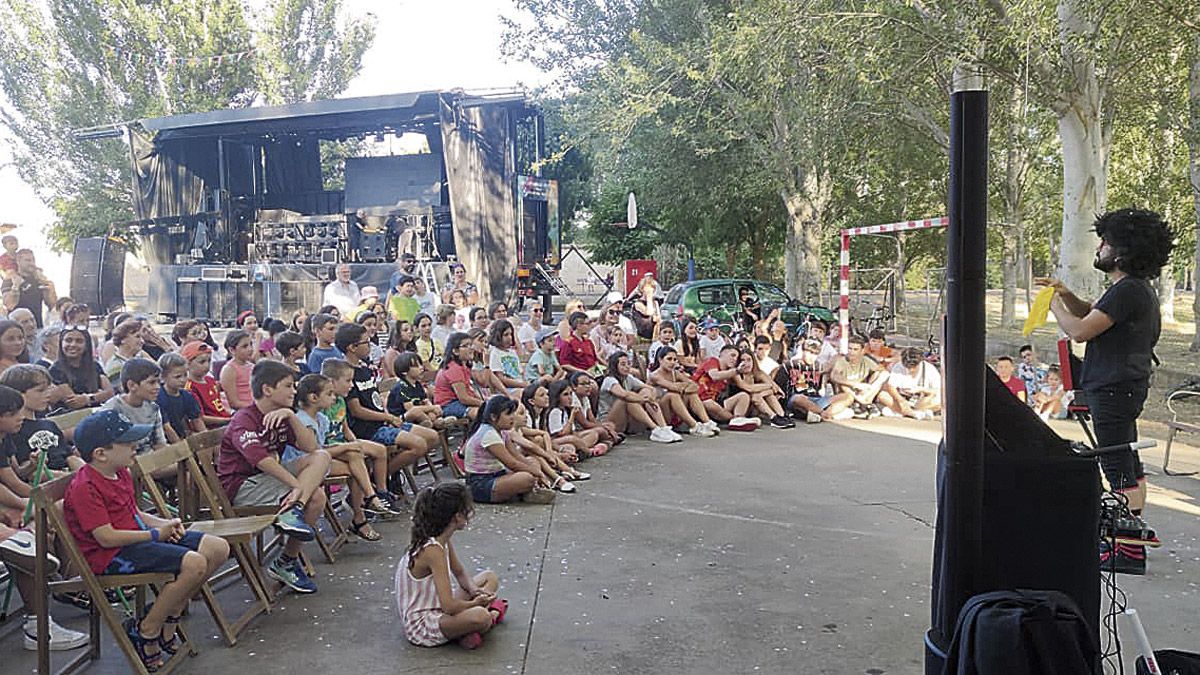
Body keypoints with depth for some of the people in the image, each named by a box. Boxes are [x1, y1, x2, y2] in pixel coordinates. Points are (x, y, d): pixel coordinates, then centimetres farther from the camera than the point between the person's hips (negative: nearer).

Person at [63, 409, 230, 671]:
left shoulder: (121, 473, 13)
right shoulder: (85, 488, -18)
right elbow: (107, 538, -22)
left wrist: (165, 523, 3)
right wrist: (156, 535, -14)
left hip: (138, 536, 10)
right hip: (111, 555, -10)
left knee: (218, 549, 0)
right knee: (193, 564, -28)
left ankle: (168, 620, 12)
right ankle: (145, 632, -8)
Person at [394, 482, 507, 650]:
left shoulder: (443, 541, 1)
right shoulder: (433, 551, -26)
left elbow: (460, 573, 18)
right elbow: (449, 606, -30)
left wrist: (473, 591, -3)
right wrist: (476, 603, -12)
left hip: (438, 608, 11)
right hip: (421, 626, -11)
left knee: (490, 577, 14)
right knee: (480, 616, -38)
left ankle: (468, 631, -5)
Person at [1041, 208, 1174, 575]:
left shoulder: (1128, 290, -20)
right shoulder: (1139, 289, 15)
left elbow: (1079, 331, -25)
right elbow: (1093, 315, 26)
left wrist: (1054, 305, -7)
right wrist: (1067, 296, 9)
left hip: (1114, 389, -11)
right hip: (1126, 386, 11)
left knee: (1117, 465, -7)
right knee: (1128, 461, 20)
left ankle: (1129, 551, -3)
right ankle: (1135, 528, 34)